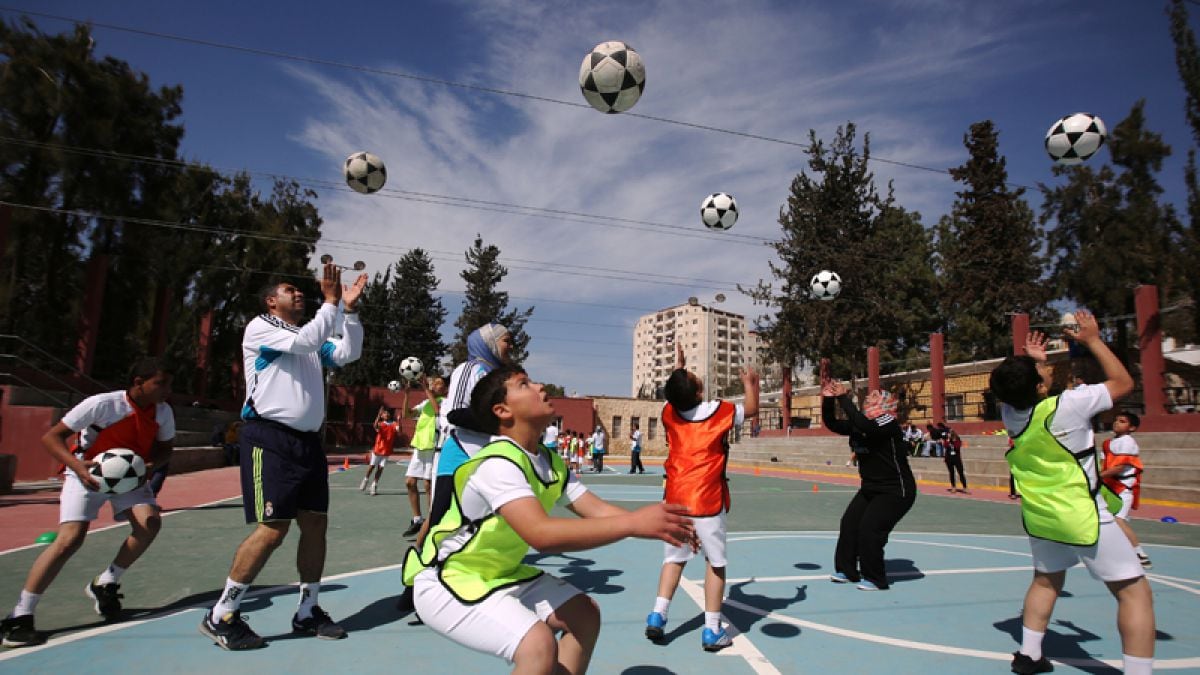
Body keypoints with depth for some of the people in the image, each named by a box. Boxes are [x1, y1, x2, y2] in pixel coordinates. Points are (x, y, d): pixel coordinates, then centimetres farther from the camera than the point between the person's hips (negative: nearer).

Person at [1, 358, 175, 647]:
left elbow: (164, 448, 4)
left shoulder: (163, 412, -13)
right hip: (88, 474, -4)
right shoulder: (102, 404, -27)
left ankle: (104, 584, 5)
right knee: (70, 538, -20)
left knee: (150, 523, -18)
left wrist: (150, 465, -18)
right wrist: (77, 465, -36)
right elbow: (50, 437, -20)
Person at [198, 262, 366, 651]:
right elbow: (304, 341, -16)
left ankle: (308, 612, 19)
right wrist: (331, 302, -12)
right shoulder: (259, 328, 0)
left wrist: (350, 310, 2)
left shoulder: (310, 338, 21)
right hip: (270, 439, -7)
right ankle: (220, 617, 3)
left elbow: (349, 354, 10)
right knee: (273, 529, -12)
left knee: (315, 524, 7)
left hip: (308, 441, 8)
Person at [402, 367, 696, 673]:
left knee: (584, 615, 4)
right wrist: (633, 523, -42)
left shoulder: (550, 462, 0)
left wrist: (655, 525, -23)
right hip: (447, 580, -9)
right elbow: (542, 534, -41)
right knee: (539, 645, -27)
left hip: (499, 574, 9)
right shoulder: (498, 463, -29)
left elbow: (597, 509, -6)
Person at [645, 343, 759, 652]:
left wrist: (678, 367, 35)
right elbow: (752, 409, 11)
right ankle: (712, 630, 10)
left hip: (675, 499, 4)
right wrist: (750, 383, 23)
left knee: (674, 559, 16)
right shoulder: (718, 411, -9)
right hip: (706, 500, -4)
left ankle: (657, 616, 8)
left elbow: (676, 394, 26)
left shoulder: (669, 412, -1)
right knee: (716, 563, 9)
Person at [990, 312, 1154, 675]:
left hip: (1039, 516, 7)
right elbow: (1123, 383, -7)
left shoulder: (1009, 413, -6)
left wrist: (1031, 361, 16)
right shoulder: (1067, 405, -22)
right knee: (1135, 591, 3)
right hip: (1083, 517, -7)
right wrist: (1093, 340, -2)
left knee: (1046, 581, 23)